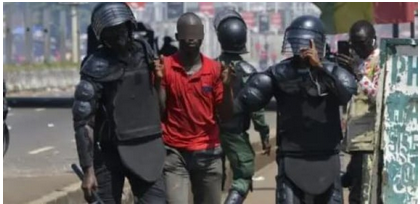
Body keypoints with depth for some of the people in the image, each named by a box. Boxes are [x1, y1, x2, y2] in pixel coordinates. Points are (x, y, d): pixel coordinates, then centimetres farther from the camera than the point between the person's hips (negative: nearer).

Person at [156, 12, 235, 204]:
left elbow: (226, 115, 5)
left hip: (208, 152, 3)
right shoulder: (165, 67, -2)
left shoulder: (215, 69, 4)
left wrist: (227, 86, -11)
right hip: (174, 152, -3)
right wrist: (158, 81, -15)